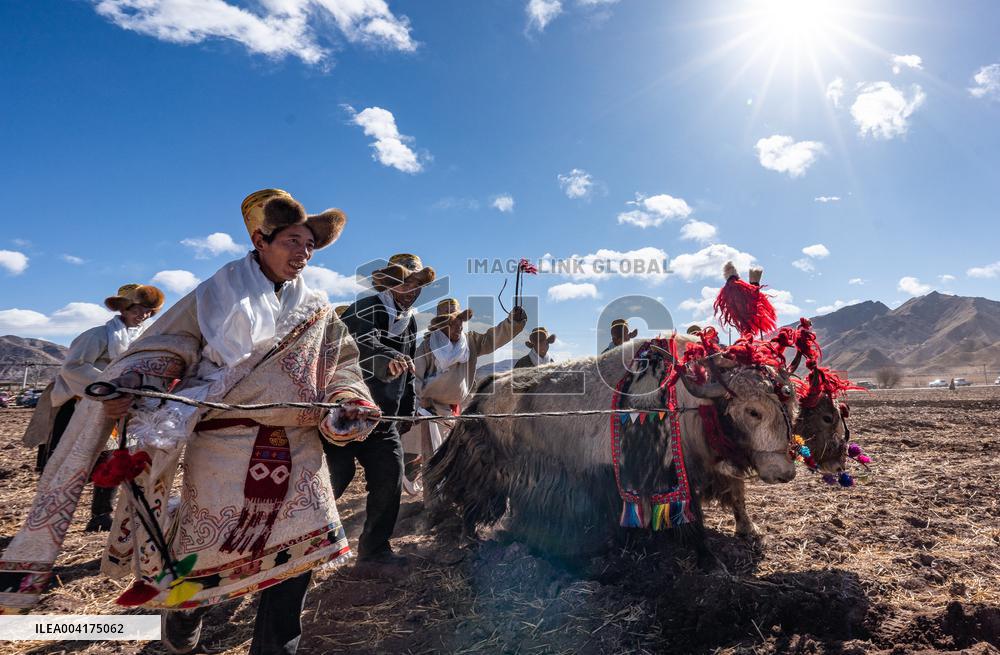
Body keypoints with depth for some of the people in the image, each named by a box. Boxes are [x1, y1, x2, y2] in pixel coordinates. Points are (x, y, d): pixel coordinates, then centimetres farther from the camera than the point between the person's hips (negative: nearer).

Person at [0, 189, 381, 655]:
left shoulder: (316, 310, 14)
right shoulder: (220, 293, 6)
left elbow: (342, 365, 14)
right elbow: (166, 347, 1)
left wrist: (349, 403, -4)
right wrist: (131, 384, -15)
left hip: (297, 448, 3)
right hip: (224, 444, -3)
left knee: (300, 545, 1)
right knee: (208, 546, 6)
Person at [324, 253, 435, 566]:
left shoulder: (409, 322, 11)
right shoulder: (364, 311, -15)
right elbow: (363, 343, -39)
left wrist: (407, 409, 19)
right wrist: (388, 356, -59)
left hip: (382, 419, 7)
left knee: (390, 479, 4)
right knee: (334, 478, -3)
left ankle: (375, 547, 20)